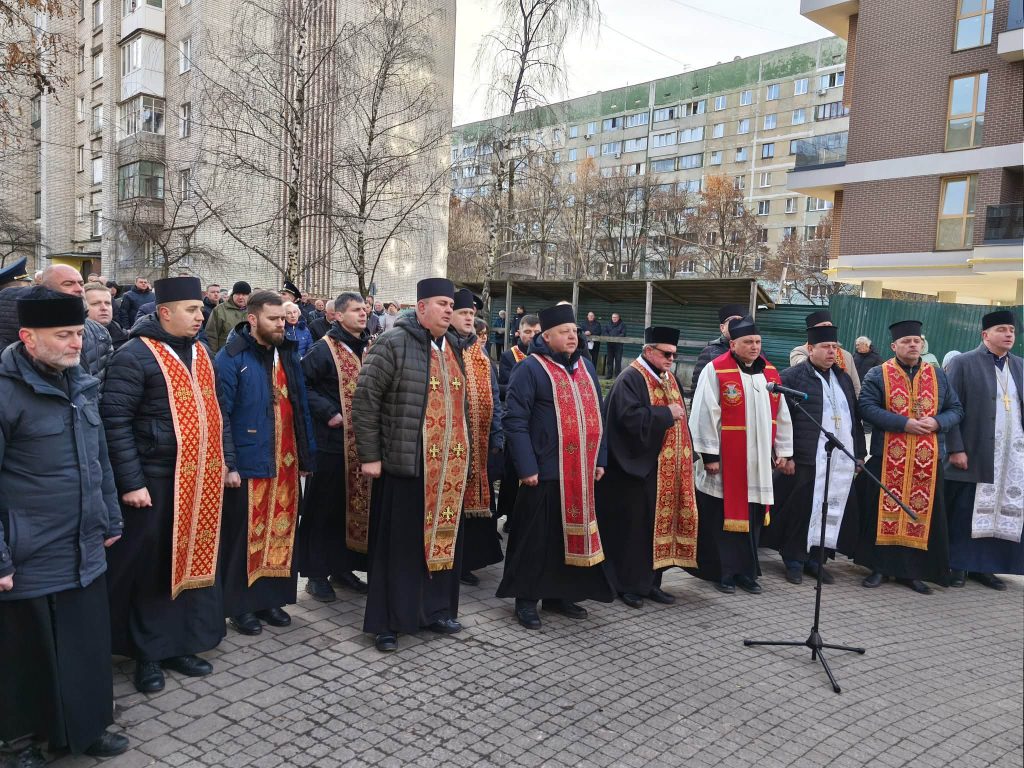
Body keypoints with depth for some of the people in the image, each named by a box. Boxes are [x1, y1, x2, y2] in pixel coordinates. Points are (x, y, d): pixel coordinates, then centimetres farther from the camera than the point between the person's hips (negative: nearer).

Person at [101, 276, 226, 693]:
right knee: (151, 569, 5)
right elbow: (115, 420, -14)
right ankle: (147, 654, 21)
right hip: (155, 481, -6)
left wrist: (222, 463, 14)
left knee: (192, 560, 13)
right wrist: (130, 482, -16)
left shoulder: (200, 353, 11)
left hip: (200, 480, 7)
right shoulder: (135, 355, -11)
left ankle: (179, 644, 29)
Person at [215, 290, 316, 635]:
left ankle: (271, 597, 27)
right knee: (244, 535, 4)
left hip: (286, 463, 6)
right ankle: (239, 605, 19)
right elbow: (221, 416, -12)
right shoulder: (231, 358, -8)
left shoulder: (288, 354, 10)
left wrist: (306, 454, 11)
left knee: (282, 531, 12)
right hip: (248, 464, -6)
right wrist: (228, 465, -16)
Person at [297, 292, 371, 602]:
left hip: (362, 442, 7)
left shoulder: (370, 348, 10)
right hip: (332, 441, -6)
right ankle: (317, 573, 14)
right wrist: (328, 413, -18)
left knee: (357, 504, 12)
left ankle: (343, 568, 25)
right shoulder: (325, 349, -9)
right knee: (325, 507, 2)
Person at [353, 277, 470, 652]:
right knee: (398, 544, 3)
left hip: (449, 467, 6)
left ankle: (436, 609, 31)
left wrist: (462, 451, 20)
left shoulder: (453, 347, 13)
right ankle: (388, 622, 17)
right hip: (405, 464, -6)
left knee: (443, 537, 14)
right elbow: (364, 399, -11)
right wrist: (369, 455, -11)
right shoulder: (393, 344, -9)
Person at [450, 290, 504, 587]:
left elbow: (493, 399, 15)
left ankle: (465, 561, 24)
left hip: (477, 446, 6)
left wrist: (496, 437, 9)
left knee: (471, 501, 11)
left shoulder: (480, 354, 13)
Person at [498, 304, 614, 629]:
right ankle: (526, 599, 17)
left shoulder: (585, 367, 12)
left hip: (581, 473, 7)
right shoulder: (530, 368, -9)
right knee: (536, 537, 3)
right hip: (544, 471, -6)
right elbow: (514, 421, -12)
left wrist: (600, 459, 12)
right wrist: (527, 467, -17)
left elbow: (596, 415, 17)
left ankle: (559, 593, 29)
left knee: (573, 533, 14)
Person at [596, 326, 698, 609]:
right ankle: (627, 584, 12)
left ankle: (650, 581, 22)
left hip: (667, 469, 8)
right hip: (638, 468, -8)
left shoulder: (670, 379, 14)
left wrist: (685, 456, 12)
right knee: (633, 526, -1)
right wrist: (666, 413, -17)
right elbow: (630, 416, -25)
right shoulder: (631, 379, -12)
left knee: (660, 523, 11)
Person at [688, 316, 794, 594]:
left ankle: (746, 572, 23)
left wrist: (783, 452, 11)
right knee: (723, 518, 3)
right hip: (726, 461, -5)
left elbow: (781, 416, 14)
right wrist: (709, 455, -13)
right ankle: (723, 573, 15)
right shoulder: (716, 371, -9)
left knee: (752, 517, 11)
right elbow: (705, 415, -11)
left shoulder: (770, 372, 10)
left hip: (758, 463, 5)